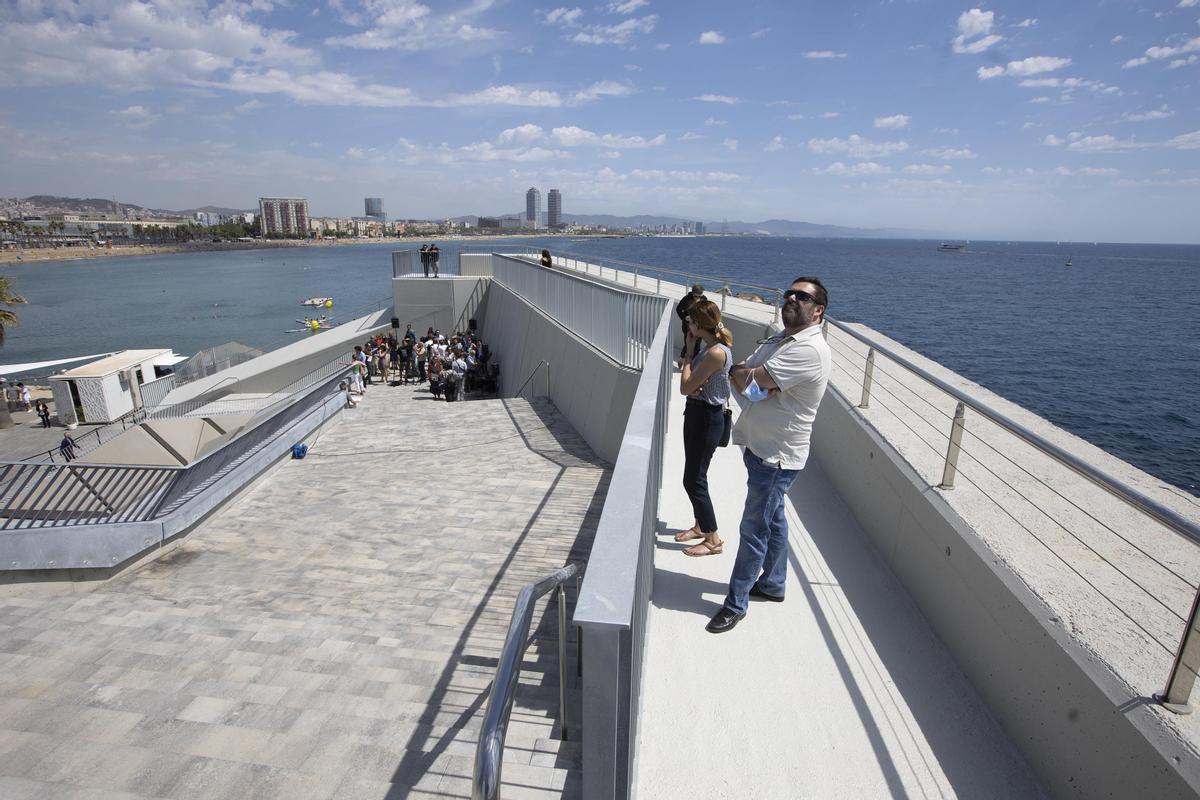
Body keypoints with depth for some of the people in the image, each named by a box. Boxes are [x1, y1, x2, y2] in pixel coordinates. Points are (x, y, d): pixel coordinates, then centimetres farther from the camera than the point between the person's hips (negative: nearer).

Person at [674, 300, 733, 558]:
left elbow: (685, 388, -20)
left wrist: (688, 353, -11)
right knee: (695, 476, 20)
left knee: (694, 480, -1)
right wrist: (687, 363, -14)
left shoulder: (716, 352, -24)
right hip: (698, 413, 10)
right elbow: (690, 385, 8)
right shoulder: (708, 346, 6)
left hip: (706, 418, -10)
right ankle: (700, 527, 36)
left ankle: (713, 541, 13)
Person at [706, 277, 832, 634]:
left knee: (754, 530, 1)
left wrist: (744, 374, -5)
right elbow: (738, 376, 3)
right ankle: (773, 583, 41)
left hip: (777, 456, -9)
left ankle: (736, 602, 16)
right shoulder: (780, 339, 9)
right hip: (760, 446, 9)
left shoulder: (810, 349, -23)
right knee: (773, 518, 23)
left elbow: (745, 378, -26)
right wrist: (750, 377, -18)